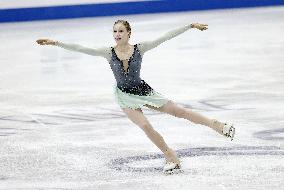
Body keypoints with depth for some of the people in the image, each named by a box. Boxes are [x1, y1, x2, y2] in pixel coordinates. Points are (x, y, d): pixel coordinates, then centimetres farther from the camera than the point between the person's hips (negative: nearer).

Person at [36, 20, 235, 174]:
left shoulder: (140, 48, -15)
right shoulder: (108, 52, -14)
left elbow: (166, 37, -16)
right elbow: (80, 48, -18)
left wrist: (190, 25, -16)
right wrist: (55, 43, -24)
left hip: (143, 90, 0)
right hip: (125, 95, 0)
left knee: (180, 111, 5)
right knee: (146, 127, -12)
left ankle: (216, 124, 21)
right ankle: (171, 158, 6)